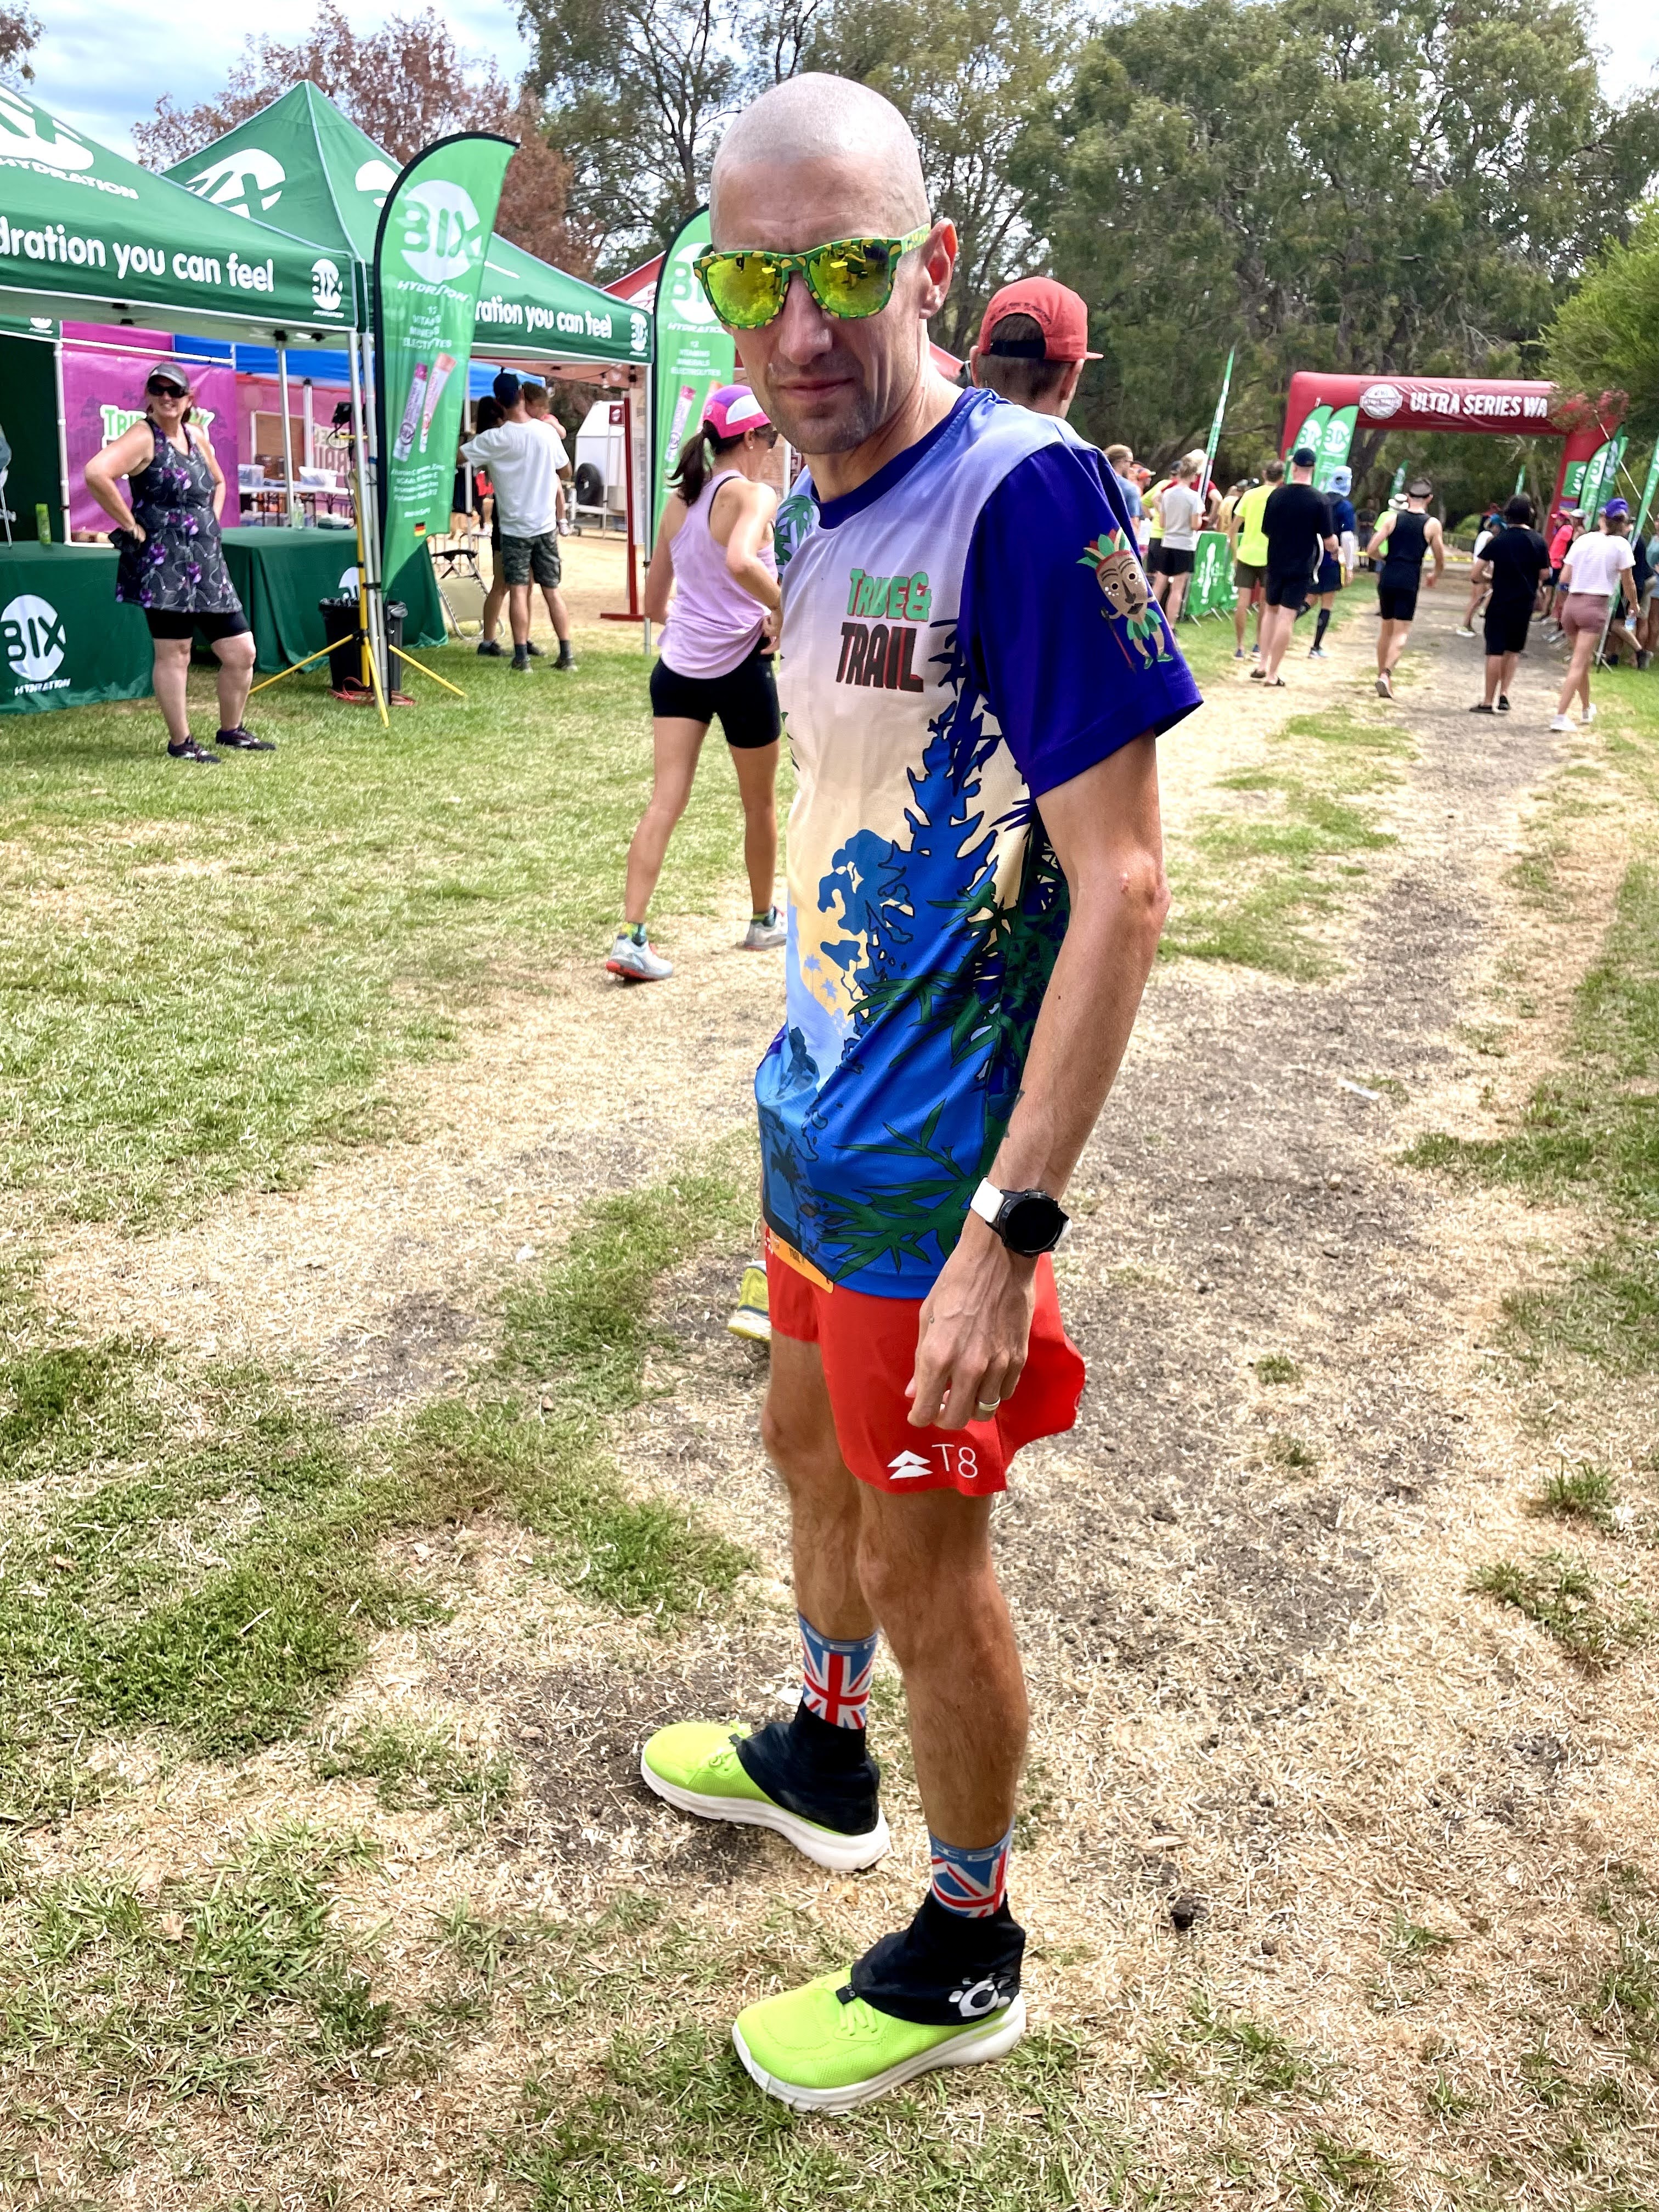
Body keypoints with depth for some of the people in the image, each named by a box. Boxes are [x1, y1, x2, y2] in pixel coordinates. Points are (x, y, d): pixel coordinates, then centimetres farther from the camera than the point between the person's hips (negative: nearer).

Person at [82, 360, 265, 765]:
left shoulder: (197, 438, 13)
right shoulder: (143, 438, -10)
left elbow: (218, 483, 32)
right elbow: (96, 473, -25)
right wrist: (130, 525, -19)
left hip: (207, 564, 8)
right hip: (163, 565, -8)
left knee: (241, 651, 8)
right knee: (174, 653, -4)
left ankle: (231, 731, 23)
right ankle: (180, 743, 6)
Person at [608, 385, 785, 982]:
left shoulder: (679, 501, 11)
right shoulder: (752, 495, -10)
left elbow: (654, 604, 16)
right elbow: (740, 560, -33)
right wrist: (784, 607, -20)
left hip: (678, 666, 6)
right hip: (740, 669, -6)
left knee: (665, 801, -1)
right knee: (760, 803, 15)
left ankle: (631, 937, -12)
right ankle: (763, 921, 31)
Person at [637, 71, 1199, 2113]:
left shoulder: (1025, 496, -20)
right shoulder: (812, 512, 5)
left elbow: (1119, 888, -23)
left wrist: (1008, 1231, -25)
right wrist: (808, 1074, 17)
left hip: (937, 1170, -8)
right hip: (816, 1113, 8)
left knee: (921, 1561, 7)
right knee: (812, 1443, 24)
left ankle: (967, 1957, 32)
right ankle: (825, 1760, 51)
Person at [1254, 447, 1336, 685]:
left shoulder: (1276, 494, -3)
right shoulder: (1320, 500, -11)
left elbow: (1266, 531, 7)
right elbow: (1329, 542, -10)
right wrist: (1334, 549, 13)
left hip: (1276, 564, 3)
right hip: (1301, 568, -3)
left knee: (1271, 610, 20)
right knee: (1287, 617, -1)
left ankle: (1263, 666, 15)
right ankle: (1272, 674, 0)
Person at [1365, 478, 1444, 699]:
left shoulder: (1392, 517, 4)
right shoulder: (1432, 524, 2)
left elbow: (1372, 550, -1)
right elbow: (1441, 562, 6)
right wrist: (1435, 578, 27)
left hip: (1387, 578, 3)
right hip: (1409, 582, -3)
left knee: (1386, 628, 17)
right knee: (1401, 633, -1)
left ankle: (1382, 675, 22)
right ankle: (1386, 674, -22)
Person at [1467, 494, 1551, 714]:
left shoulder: (1499, 540, -7)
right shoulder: (1538, 541, -2)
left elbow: (1477, 573, -10)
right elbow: (1545, 575, 4)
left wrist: (1489, 580, 10)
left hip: (1500, 602, -2)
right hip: (1526, 603, 2)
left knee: (1495, 652, 0)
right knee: (1513, 650, 17)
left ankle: (1488, 702, 2)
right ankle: (1504, 695, 8)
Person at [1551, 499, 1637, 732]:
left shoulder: (1583, 540, 6)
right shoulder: (1621, 545, -4)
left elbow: (1564, 578, 4)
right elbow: (1628, 583, 2)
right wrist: (1634, 605, 20)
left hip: (1572, 603, 4)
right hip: (1595, 607, -4)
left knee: (1583, 660, 19)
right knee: (1579, 663, -7)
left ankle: (1587, 710, 34)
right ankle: (1560, 716, -17)